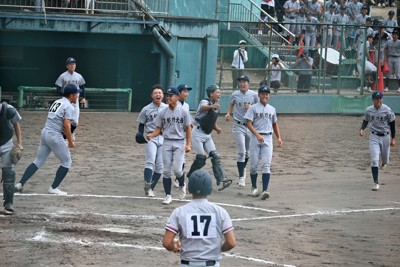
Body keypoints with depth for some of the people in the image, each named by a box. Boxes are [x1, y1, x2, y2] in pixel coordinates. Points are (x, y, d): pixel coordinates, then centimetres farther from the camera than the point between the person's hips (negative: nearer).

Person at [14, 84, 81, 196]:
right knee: (67, 162, 7)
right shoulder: (68, 107, -11)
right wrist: (70, 142, -9)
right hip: (55, 136, -8)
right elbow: (66, 125, -18)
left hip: (44, 133, 8)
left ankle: (20, 183, 7)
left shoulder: (56, 102, 16)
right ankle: (53, 188, 7)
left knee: (38, 161, 14)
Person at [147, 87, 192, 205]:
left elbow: (188, 129, 1)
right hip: (167, 142, 3)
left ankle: (182, 185, 19)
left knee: (176, 169, -13)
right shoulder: (162, 113, 5)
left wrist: (188, 144, -7)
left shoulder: (183, 112, 0)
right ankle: (168, 195, 6)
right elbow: (158, 129, 7)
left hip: (179, 143, -3)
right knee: (166, 170, -1)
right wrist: (151, 135, -14)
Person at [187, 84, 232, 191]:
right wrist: (212, 106, -65)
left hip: (207, 135, 8)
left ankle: (221, 180, -10)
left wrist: (217, 128, 2)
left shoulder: (216, 107, 9)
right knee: (201, 158, -10)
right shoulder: (204, 102, -15)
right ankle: (190, 177, 10)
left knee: (216, 157, -4)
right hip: (198, 133, -8)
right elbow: (204, 107, -42)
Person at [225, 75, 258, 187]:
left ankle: (243, 169, 41)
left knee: (247, 152, 14)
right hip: (238, 126, -1)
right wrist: (228, 113, 4)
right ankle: (241, 177, -7)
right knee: (241, 152, -9)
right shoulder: (235, 95, 2)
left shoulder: (253, 95, -1)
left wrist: (251, 108, -14)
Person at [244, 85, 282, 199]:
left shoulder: (272, 109, 12)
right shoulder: (253, 108, -1)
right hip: (255, 138, -2)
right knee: (254, 164, 3)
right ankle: (254, 188, 21)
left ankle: (265, 190, -16)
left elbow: (275, 124, 23)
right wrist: (258, 135, -21)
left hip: (268, 138, 2)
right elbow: (249, 123, -9)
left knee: (266, 165, -8)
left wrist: (279, 137, 11)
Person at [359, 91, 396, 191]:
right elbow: (365, 121, 13)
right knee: (374, 160, -10)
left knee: (385, 159, 14)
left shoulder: (387, 110, -11)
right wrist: (362, 129, -8)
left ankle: (384, 162, 55)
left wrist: (393, 138, -3)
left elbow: (392, 124, -2)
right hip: (374, 137, 0)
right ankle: (376, 183, -7)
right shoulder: (368, 110, -4)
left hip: (385, 136, 0)